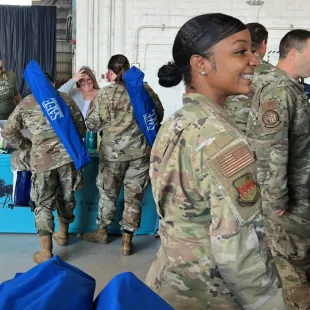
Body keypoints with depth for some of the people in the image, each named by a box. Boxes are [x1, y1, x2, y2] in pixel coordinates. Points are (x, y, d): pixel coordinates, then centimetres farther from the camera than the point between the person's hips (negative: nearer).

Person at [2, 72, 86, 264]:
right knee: (67, 197, 20)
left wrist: (27, 146, 28)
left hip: (42, 158, -1)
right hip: (67, 154, 1)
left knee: (43, 203, 6)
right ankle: (63, 234, 39)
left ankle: (46, 253, 3)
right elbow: (81, 127, 14)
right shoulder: (65, 98, 14)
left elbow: (9, 132, 16)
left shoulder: (25, 104, 14)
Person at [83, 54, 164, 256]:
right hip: (140, 150, 1)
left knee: (108, 193, 17)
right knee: (134, 195, 8)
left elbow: (91, 125, -1)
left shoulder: (104, 94, -6)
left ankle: (102, 232, 34)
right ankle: (127, 240, 15)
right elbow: (159, 116, 8)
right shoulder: (145, 89, -3)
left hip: (113, 151, -1)